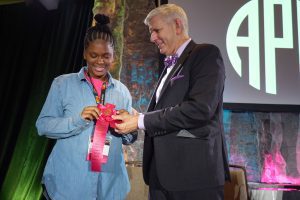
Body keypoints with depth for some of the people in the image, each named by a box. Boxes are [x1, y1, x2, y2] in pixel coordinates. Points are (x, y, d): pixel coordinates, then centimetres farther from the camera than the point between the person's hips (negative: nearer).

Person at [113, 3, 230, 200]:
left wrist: (140, 121, -16)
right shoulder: (170, 66, 18)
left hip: (194, 172, -7)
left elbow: (200, 108, -21)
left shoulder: (206, 54, -7)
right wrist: (132, 118, 0)